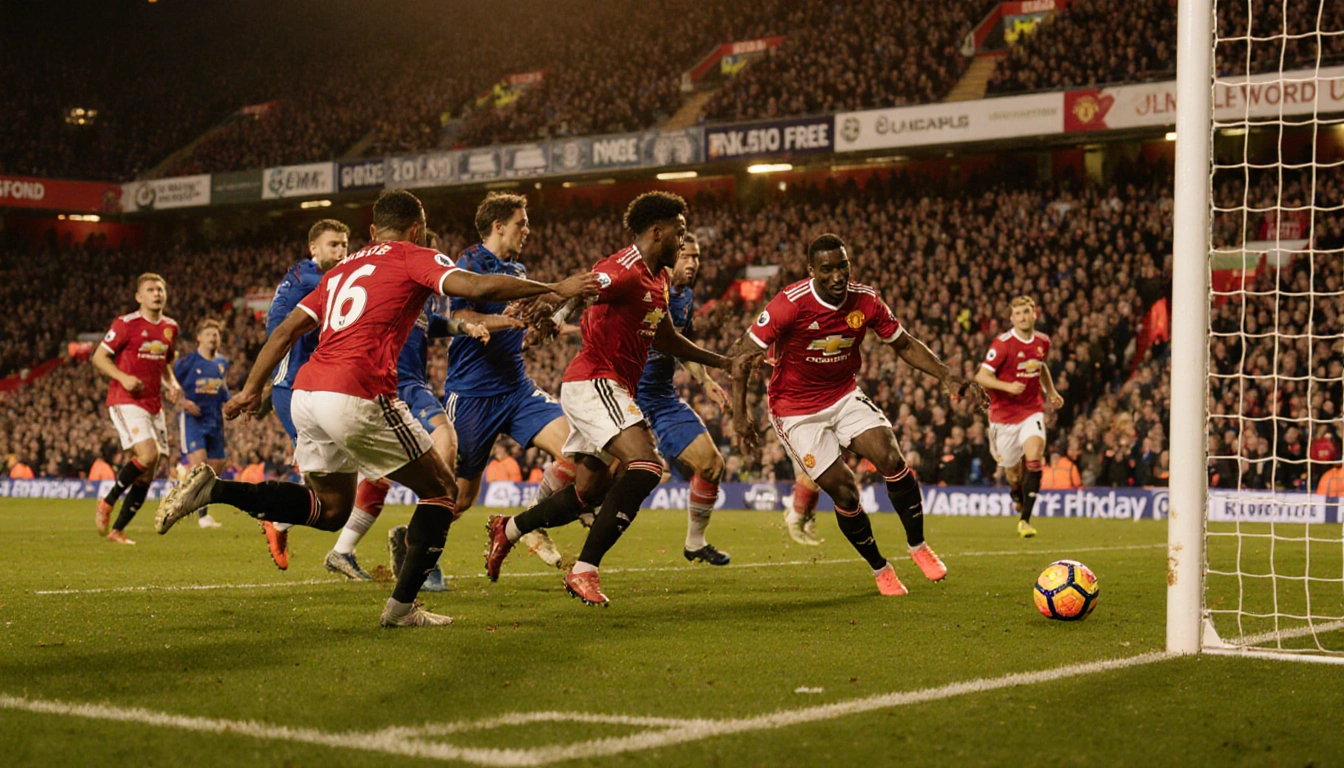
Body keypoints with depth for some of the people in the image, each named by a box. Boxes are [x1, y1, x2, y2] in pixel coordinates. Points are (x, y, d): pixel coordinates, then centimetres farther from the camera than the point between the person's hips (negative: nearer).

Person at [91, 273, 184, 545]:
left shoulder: (170, 327, 11)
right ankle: (108, 503, -6)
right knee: (148, 453, -26)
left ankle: (118, 530, 13)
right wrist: (123, 377, -19)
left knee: (147, 476, 3)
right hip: (125, 400, -6)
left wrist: (172, 383, 6)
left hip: (154, 405, 7)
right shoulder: (126, 324, -6)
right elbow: (99, 357, -4)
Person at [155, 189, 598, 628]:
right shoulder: (414, 258, 6)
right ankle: (402, 607, 4)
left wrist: (251, 389, 25)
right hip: (358, 398, -7)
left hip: (306, 393, 8)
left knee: (331, 509, 21)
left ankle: (213, 489, 6)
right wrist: (555, 289, -3)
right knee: (441, 491, 8)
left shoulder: (343, 269, 26)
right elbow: (476, 287, -10)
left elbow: (286, 331, 22)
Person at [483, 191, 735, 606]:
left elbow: (665, 338, 31)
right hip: (594, 382, -10)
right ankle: (584, 570, -24)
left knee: (588, 493, 14)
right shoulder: (624, 269, -16)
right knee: (646, 464, -26)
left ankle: (507, 529, 34)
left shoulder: (658, 278, 16)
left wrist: (720, 361, 35)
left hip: (615, 389, 10)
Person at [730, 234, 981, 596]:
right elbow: (744, 355, -16)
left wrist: (946, 376, -8)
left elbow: (905, 345, 4)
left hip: (844, 396, 4)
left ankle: (917, 545, 4)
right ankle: (879, 568, 14)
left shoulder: (865, 301, -10)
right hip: (797, 411, -3)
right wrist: (740, 413, -23)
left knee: (892, 460, -17)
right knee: (844, 491, -9)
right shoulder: (790, 305, -23)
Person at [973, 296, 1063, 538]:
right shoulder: (1003, 343, -13)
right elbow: (981, 376, -15)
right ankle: (1019, 496, 44)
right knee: (1012, 470, 8)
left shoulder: (1043, 342, 3)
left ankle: (1025, 519, -16)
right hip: (1004, 414, -2)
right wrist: (1008, 386, -28)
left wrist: (1051, 392, 14)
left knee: (1034, 459, -21)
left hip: (1032, 411, 2)